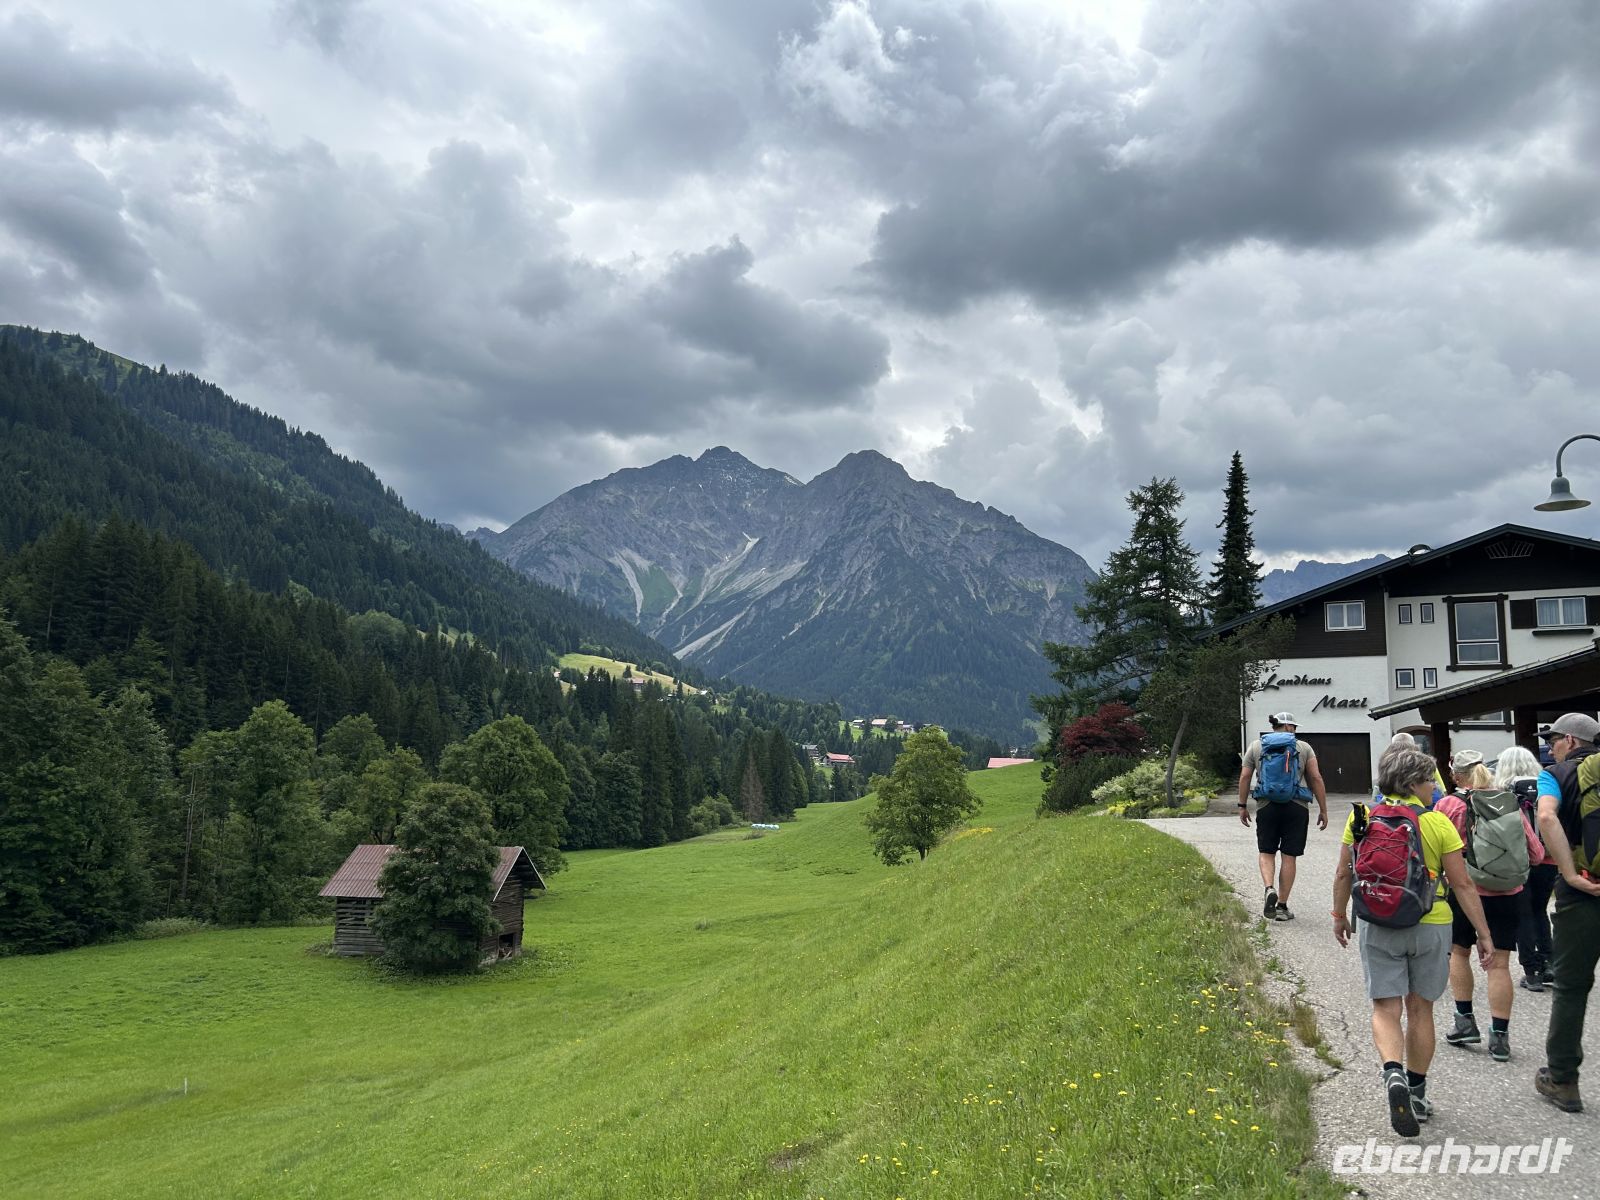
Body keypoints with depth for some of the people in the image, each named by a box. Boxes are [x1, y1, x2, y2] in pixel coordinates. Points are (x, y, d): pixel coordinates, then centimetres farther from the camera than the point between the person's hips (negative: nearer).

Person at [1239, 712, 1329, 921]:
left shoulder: (1256, 746, 7)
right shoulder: (1303, 747, 5)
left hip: (1267, 806, 1)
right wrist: (1323, 810, 6)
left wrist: (1243, 806, 11)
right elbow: (1316, 778, 1)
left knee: (1266, 852, 12)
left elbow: (1244, 777, 4)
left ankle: (1269, 889, -14)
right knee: (1289, 856, 5)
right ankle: (1282, 906, 8)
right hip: (1297, 807, -1)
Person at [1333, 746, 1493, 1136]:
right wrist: (1484, 934, 1)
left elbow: (1344, 874, 4)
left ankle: (1393, 1073, -20)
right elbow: (1462, 884, -6)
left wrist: (1339, 916, 18)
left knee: (1385, 1008, 5)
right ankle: (1416, 1093, 24)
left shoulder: (1361, 816, -2)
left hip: (1377, 927, 0)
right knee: (1420, 1009, 14)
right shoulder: (1437, 823, -7)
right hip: (1429, 926, 0)